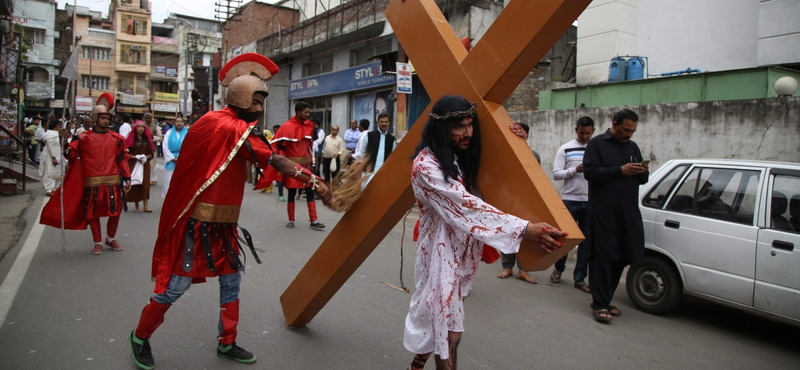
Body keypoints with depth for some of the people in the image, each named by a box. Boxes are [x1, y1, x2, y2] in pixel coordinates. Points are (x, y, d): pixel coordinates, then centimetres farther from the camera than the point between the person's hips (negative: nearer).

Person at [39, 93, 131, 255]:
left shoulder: (116, 138, 7)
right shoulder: (84, 137, 2)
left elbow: (123, 158, 7)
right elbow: (70, 154, -6)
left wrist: (127, 178, 3)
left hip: (112, 182, 1)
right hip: (92, 183, -1)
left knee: (115, 211, 4)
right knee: (93, 212, 6)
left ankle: (111, 238, 27)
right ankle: (97, 243, 20)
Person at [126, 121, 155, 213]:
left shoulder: (147, 139, 8)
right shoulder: (131, 138, -1)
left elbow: (151, 152, 10)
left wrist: (147, 157, -8)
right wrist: (135, 157, -15)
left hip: (145, 164, 2)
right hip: (133, 164, -2)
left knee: (145, 184, 0)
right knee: (135, 185, -1)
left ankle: (145, 205, 3)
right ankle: (137, 206, 8)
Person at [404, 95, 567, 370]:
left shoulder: (460, 157, 6)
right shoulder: (426, 165, -21)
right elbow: (468, 206, -29)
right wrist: (525, 228, -34)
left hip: (460, 249, 8)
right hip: (441, 251, -8)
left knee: (434, 316, 17)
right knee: (449, 329, -2)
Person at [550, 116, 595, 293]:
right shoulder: (565, 149, 1)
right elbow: (556, 174, -4)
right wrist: (575, 169, -17)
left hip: (591, 202, 2)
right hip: (570, 200, -2)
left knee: (587, 241, 6)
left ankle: (580, 278, 16)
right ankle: (558, 269, 29)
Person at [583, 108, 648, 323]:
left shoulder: (633, 147, 18)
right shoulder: (597, 144, 0)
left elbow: (641, 180, 20)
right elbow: (590, 171, -13)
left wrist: (643, 172, -2)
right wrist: (620, 170, -18)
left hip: (628, 211, 6)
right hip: (603, 212, -6)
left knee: (621, 257, 9)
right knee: (603, 257, -5)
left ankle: (604, 299, 21)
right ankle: (599, 304, 1)